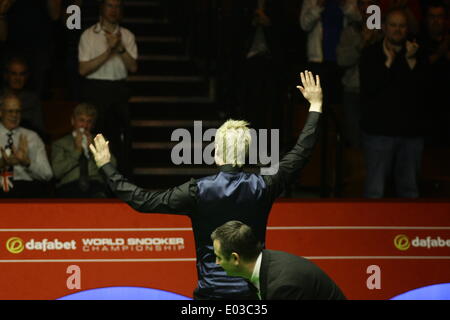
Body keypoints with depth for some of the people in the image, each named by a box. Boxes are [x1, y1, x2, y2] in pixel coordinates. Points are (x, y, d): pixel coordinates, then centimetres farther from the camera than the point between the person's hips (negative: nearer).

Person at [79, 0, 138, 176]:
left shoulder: (127, 35, 9)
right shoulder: (89, 35, -1)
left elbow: (133, 67, -1)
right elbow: (83, 69, -10)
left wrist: (120, 48, -16)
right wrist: (108, 51, -15)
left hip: (119, 90, 3)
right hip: (96, 90, -3)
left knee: (122, 138, 5)